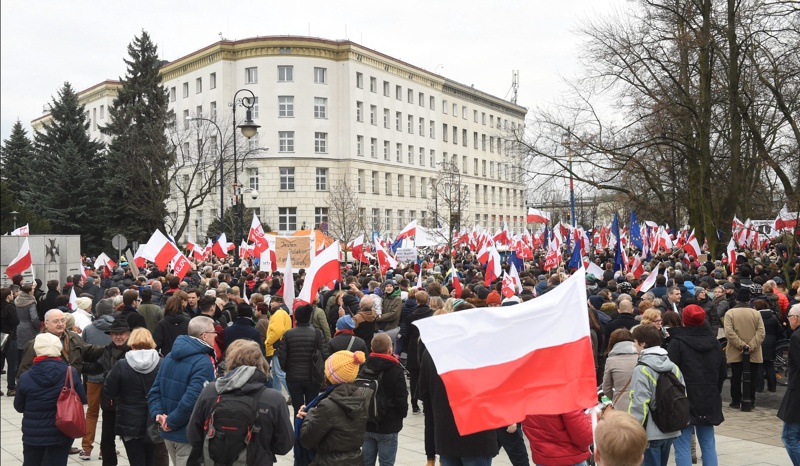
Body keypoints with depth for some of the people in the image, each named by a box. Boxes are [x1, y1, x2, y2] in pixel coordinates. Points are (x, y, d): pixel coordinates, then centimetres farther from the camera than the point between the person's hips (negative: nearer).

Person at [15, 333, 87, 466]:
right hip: (61, 433, 0)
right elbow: (82, 399, -3)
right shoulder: (71, 373, -13)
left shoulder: (26, 377, -12)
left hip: (33, 434, 1)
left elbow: (19, 407, 2)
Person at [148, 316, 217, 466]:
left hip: (168, 433, 8)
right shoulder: (203, 363, -20)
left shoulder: (170, 357, 7)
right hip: (190, 435, -8)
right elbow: (191, 400, -29)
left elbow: (155, 391, 6)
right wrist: (171, 422, -17)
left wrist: (158, 414, -5)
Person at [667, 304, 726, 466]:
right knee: (708, 444, 14)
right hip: (709, 400, 6)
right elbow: (723, 373, 14)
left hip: (684, 400, -6)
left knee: (682, 446, -2)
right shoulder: (714, 342, 7)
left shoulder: (677, 343, -12)